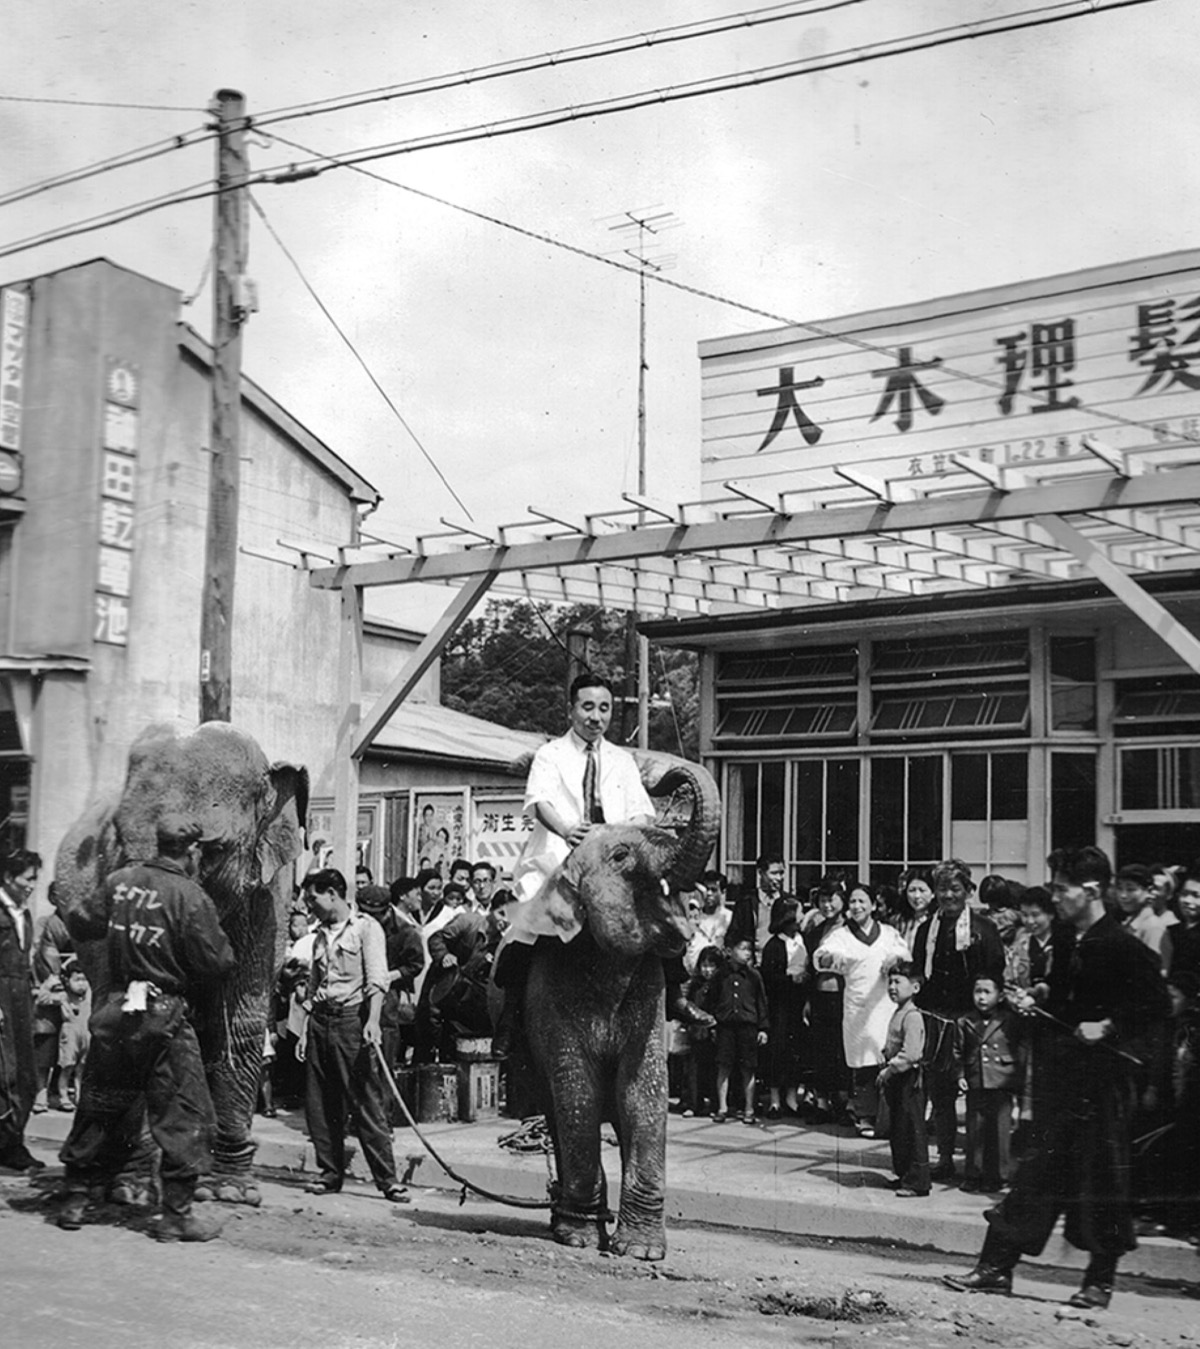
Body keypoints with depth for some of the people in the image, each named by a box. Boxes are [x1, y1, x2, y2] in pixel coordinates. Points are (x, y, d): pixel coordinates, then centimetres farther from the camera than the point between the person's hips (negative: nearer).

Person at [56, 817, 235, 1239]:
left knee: (98, 1106, 17)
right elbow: (214, 963, -13)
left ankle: (75, 1200, 25)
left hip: (115, 1011, 6)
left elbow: (83, 927, 10)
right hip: (164, 1015, -6)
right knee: (184, 1116, 4)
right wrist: (224, 946, 7)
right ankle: (176, 1213, 5)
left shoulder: (120, 881, 2)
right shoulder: (190, 897, -13)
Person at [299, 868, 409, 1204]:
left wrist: (373, 1020, -24)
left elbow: (377, 980, -12)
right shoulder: (320, 936, 18)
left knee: (366, 1101, -8)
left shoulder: (365, 927, -2)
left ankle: (387, 1178, -5)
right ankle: (331, 1172, 14)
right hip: (320, 1019, 7)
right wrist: (304, 1030, 14)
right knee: (319, 1103, 5)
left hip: (352, 1017, -7)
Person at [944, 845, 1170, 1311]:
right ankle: (996, 1267, 7)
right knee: (1041, 1168, 6)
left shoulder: (1123, 946, -11)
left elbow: (1156, 1005, -14)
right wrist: (1035, 1005, 5)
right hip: (1067, 1070, 8)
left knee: (1101, 1174, 2)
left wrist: (1108, 1027, -18)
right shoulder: (1069, 944, 12)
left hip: (1107, 1074, -7)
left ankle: (1100, 1282, 16)